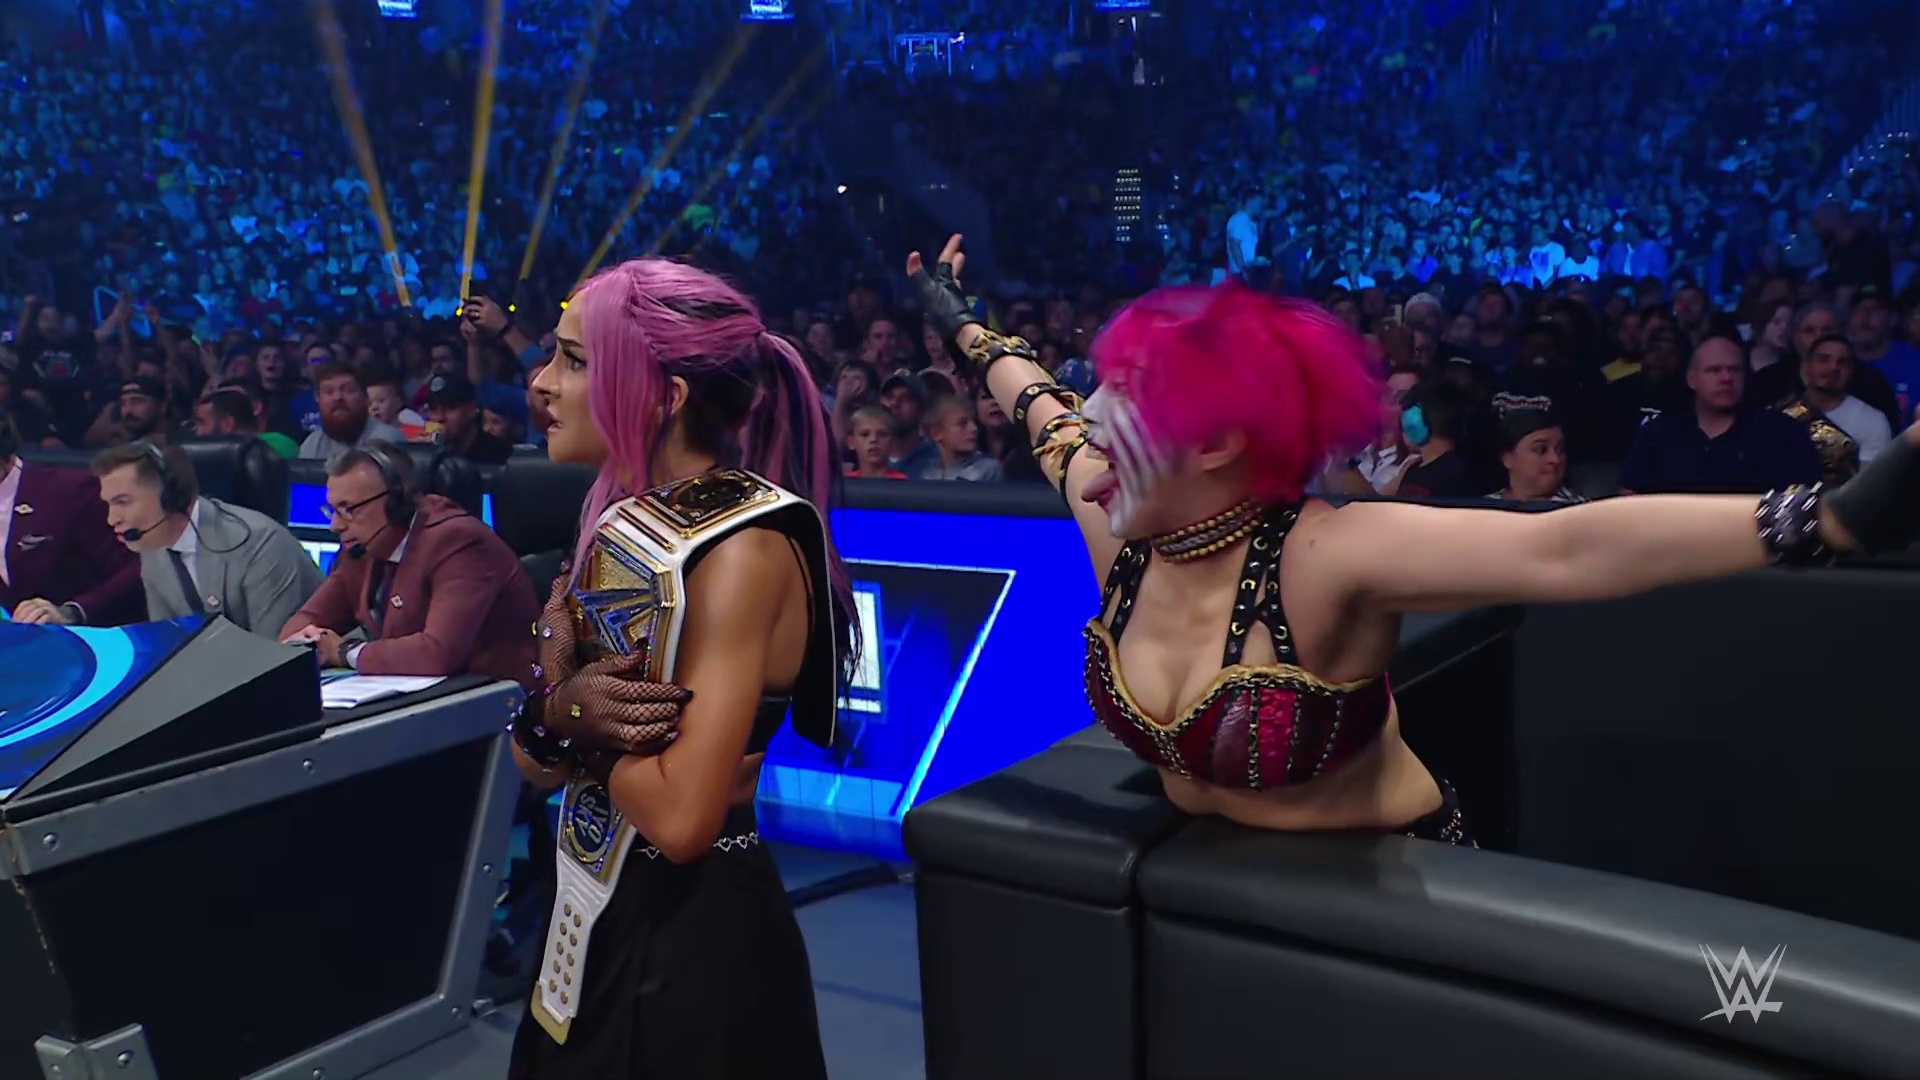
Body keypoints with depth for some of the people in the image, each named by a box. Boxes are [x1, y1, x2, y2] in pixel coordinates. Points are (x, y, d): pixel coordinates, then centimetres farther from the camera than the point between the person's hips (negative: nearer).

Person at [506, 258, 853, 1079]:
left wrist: (575, 696, -13)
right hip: (597, 920, 8)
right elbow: (536, 764, 5)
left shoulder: (743, 548, -22)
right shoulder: (625, 521, 3)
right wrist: (561, 710, -17)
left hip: (692, 945, -8)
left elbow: (681, 818, -29)